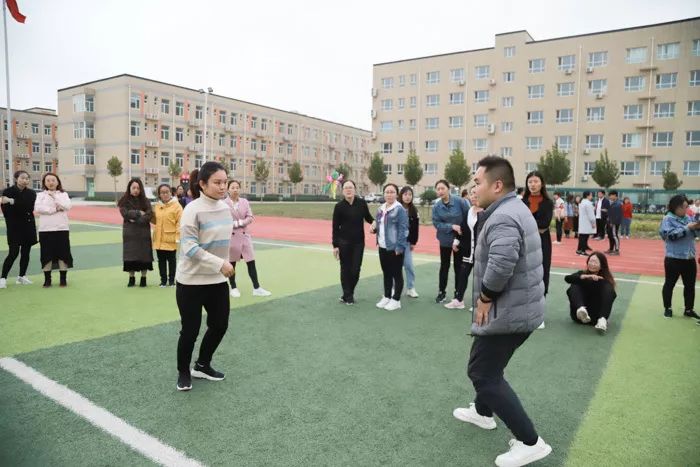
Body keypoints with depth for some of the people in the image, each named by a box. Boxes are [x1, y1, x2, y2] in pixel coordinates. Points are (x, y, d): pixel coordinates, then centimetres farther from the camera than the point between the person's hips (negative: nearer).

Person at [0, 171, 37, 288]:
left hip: (28, 226, 4)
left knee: (25, 253, 9)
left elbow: (30, 207, -14)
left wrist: (12, 201, -20)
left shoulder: (32, 193, 3)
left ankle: (21, 276, 23)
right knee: (14, 253, -9)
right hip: (14, 227, -4)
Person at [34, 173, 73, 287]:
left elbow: (67, 206, -10)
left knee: (63, 253, 2)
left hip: (62, 228, 0)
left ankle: (63, 279, 11)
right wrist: (55, 209, -14)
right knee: (47, 255, 4)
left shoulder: (63, 194, 7)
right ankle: (47, 279, 15)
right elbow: (38, 208, -10)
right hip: (45, 229, 0)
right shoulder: (40, 195, 6)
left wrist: (55, 196, -12)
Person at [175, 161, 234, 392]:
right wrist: (220, 264, -25)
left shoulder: (225, 208, 3)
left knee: (220, 325, 12)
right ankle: (183, 372, 31)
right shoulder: (193, 210, -17)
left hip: (217, 281, 6)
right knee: (190, 330, 6)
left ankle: (202, 365, 36)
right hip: (191, 281, -6)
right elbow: (189, 248, -22)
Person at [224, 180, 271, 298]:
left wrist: (239, 223, -14)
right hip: (230, 236, -4)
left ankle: (256, 288, 10)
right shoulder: (224, 203, -8)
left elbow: (250, 218, 0)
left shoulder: (245, 201, 5)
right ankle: (233, 288, 24)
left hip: (244, 235, 4)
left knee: (251, 262, 3)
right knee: (231, 263, 8)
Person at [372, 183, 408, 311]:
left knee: (396, 273, 3)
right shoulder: (380, 209, 12)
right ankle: (387, 297, 28)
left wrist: (399, 247, -20)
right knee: (386, 273, 16)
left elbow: (403, 229, -16)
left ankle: (396, 300, 13)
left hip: (395, 248, -7)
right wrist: (374, 228, 0)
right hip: (382, 247, 7)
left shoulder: (400, 209, -12)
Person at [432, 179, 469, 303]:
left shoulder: (460, 201, -15)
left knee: (458, 266, 10)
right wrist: (452, 226, -23)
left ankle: (458, 292, 24)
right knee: (444, 266, 13)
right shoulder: (436, 206, -7)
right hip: (445, 240, 2)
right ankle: (442, 291, 26)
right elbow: (436, 223, -10)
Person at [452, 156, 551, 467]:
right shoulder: (514, 209, 11)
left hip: (507, 312, -11)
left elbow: (501, 265, -38)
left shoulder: (502, 218, -24)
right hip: (521, 308, 11)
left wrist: (485, 297, -22)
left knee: (483, 374, -1)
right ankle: (483, 412, 46)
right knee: (486, 367, 26)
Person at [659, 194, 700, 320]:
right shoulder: (668, 219, -10)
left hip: (689, 258, 6)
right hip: (674, 259, -6)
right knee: (670, 284, 8)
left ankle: (689, 309, 27)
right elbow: (671, 235, -21)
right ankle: (667, 308, 21)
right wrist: (687, 228, -20)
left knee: (690, 285, 14)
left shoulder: (687, 218, 9)